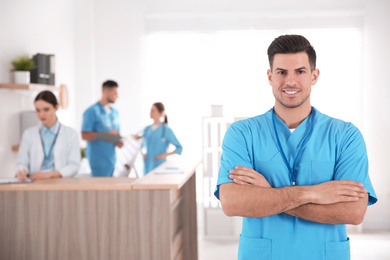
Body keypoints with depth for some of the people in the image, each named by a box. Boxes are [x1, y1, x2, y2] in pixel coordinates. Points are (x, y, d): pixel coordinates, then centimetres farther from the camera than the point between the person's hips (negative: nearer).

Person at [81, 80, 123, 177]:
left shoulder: (114, 112, 16)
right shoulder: (92, 111, -9)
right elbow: (84, 135, -16)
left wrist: (118, 142, 0)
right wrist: (107, 134, -19)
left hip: (111, 159, 8)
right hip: (99, 160, -8)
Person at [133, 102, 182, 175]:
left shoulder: (166, 130, -5)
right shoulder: (147, 129, 10)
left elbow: (179, 148, -4)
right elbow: (142, 145, 26)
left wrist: (166, 154, -16)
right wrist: (142, 153, 5)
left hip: (160, 166, -5)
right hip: (147, 166, 5)